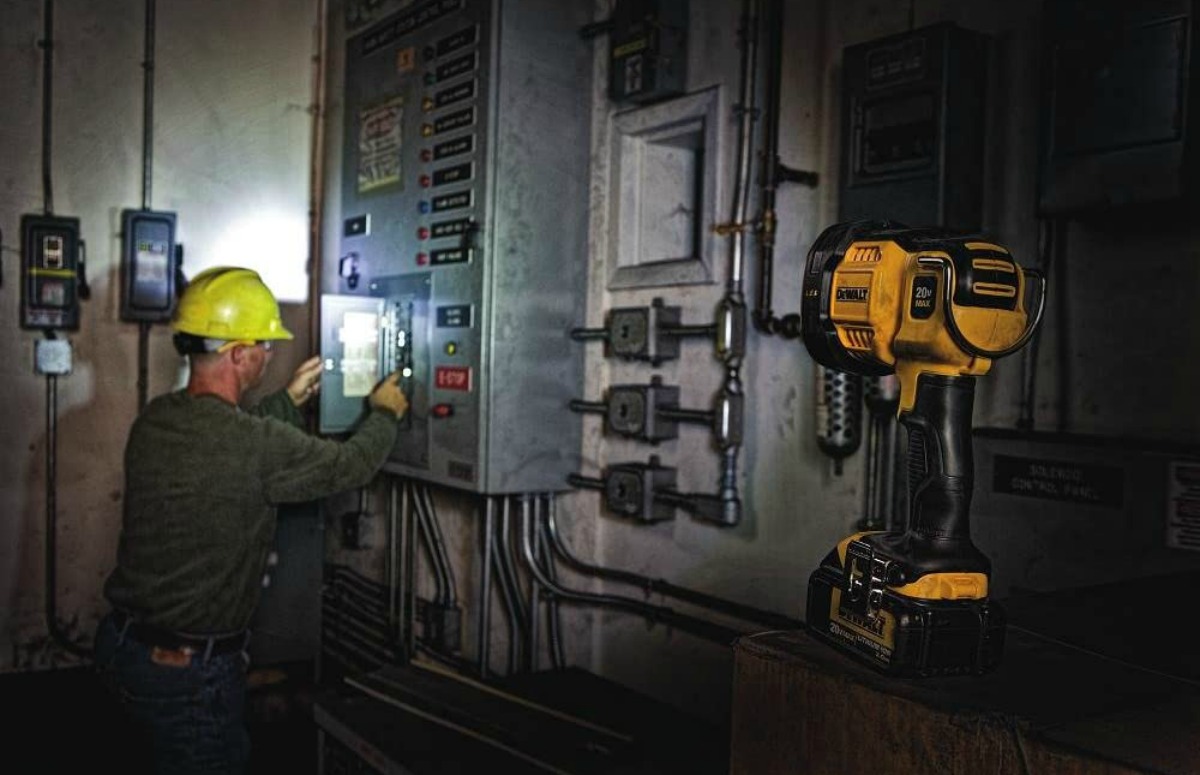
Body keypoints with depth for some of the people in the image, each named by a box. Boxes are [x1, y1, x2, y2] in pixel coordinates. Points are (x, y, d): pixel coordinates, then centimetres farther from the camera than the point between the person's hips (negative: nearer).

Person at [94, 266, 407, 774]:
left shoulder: (153, 421, -3)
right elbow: (351, 465, -10)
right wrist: (384, 412, 9)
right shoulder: (258, 445, -25)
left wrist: (289, 400, 27)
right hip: (188, 668, -8)